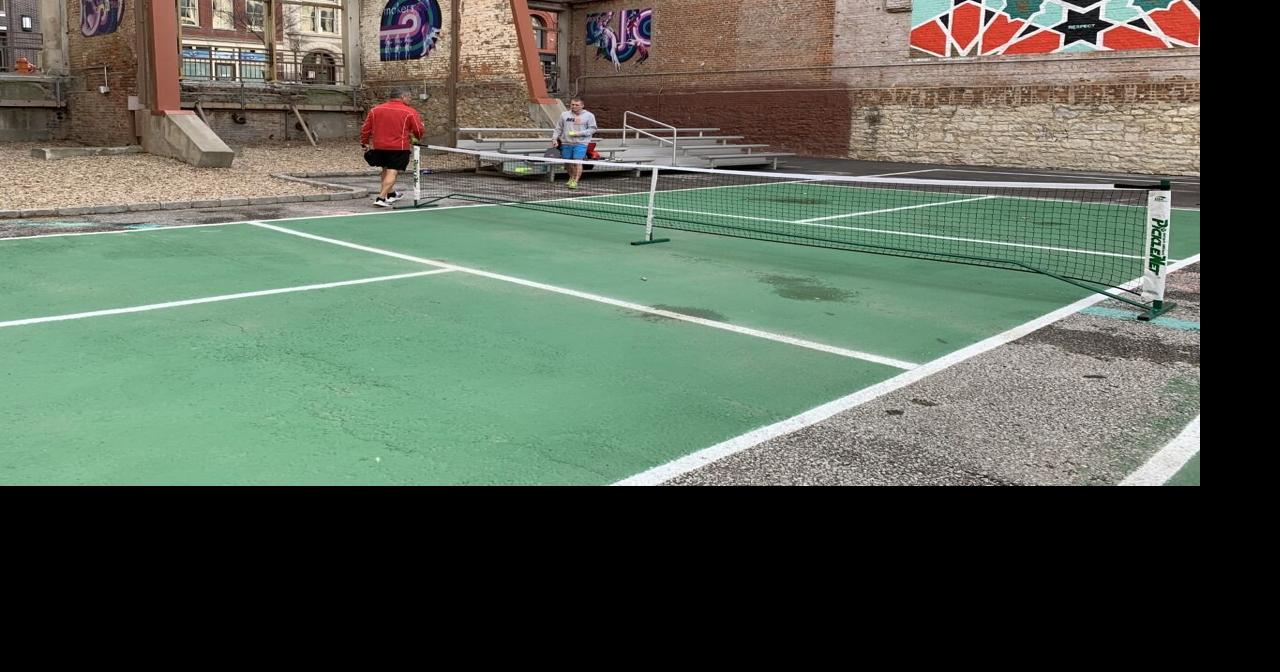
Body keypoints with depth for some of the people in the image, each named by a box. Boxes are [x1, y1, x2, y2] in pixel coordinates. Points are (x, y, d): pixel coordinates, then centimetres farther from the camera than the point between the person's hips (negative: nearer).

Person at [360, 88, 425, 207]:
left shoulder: (375, 110, 7)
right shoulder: (410, 112, -6)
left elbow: (365, 129, 9)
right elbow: (419, 131, -4)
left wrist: (364, 143, 20)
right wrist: (416, 137, 18)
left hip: (378, 147, 5)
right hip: (399, 148, -5)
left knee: (386, 170, 22)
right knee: (392, 172, -4)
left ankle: (391, 194, 34)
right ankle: (381, 198, -13)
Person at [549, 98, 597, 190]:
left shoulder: (589, 116, 3)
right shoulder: (564, 115, 11)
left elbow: (592, 129, 0)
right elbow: (558, 128, 16)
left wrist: (580, 133, -12)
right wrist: (554, 138, 3)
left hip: (580, 143, -4)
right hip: (566, 143, 4)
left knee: (577, 162, -13)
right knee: (568, 163, 7)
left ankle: (575, 181, -11)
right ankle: (571, 178, 28)